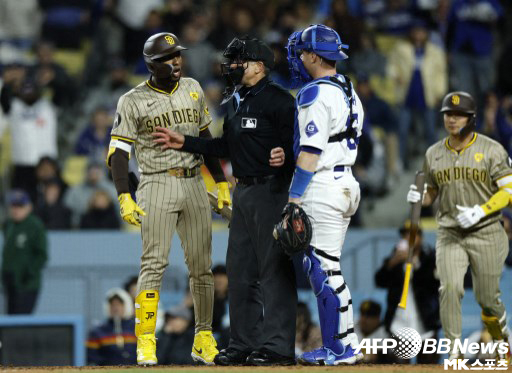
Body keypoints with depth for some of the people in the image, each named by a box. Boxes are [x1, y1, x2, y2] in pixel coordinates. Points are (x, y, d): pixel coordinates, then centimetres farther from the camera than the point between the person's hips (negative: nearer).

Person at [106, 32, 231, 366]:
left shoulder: (192, 89, 10)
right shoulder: (133, 101, -4)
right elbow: (118, 152, -7)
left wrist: (222, 183, 16)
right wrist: (125, 198, -18)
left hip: (195, 185, 4)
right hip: (158, 185, -4)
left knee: (202, 266, 6)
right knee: (154, 263, -13)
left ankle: (204, 339, 16)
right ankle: (145, 343, -12)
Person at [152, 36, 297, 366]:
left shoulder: (277, 100, -11)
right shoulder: (236, 101, 17)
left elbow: (296, 142, -16)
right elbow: (227, 147, 23)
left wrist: (285, 155, -37)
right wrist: (184, 143, 23)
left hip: (271, 189, -10)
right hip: (244, 191, 10)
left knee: (273, 268, -9)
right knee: (240, 268, 13)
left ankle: (278, 347, -8)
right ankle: (245, 344, 20)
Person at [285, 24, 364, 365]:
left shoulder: (316, 95, -15)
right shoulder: (348, 92, 15)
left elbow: (310, 152, -20)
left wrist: (293, 200, -18)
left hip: (321, 187, -10)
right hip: (346, 182, 10)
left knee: (322, 269, -5)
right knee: (328, 268, 14)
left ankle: (339, 349, -4)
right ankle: (347, 344, 14)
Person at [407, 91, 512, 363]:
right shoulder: (434, 154, 7)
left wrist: (480, 212, -20)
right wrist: (419, 199, -6)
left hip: (486, 233, -2)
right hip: (449, 235, 2)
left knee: (487, 298, 4)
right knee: (450, 288, -19)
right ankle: (453, 355, -17)